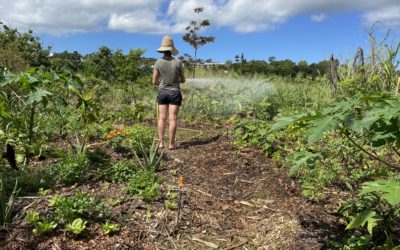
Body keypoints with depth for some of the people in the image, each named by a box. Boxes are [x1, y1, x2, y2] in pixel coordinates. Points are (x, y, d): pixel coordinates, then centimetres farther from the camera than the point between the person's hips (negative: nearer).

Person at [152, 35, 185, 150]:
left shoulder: (158, 62, -6)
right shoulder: (178, 62, -8)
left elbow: (154, 81, -4)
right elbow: (183, 80, 2)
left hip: (162, 92, 1)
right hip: (175, 93, -1)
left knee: (162, 118, 5)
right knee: (172, 118, -1)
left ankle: (161, 142, 2)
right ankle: (171, 143, 1)